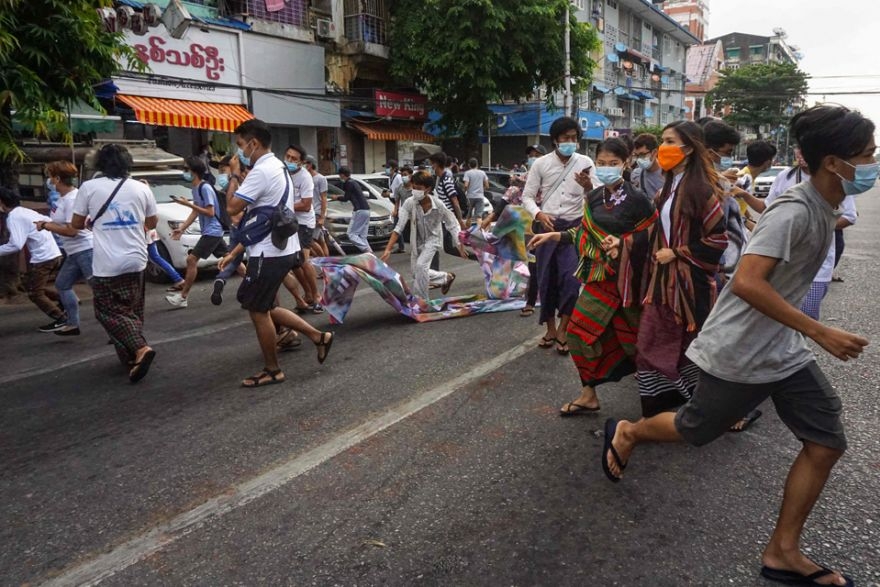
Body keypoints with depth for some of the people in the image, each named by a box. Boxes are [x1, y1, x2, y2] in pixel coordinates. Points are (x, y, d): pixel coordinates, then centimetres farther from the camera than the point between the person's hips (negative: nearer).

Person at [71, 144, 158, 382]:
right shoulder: (141, 188, 2)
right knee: (132, 311, 16)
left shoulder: (89, 188, -4)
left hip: (107, 264, -3)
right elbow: (152, 223, 13)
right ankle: (132, 357, 17)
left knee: (109, 312, 4)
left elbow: (76, 224, 4)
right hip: (136, 260, 4)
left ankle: (140, 348, -16)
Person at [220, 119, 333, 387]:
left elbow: (232, 208, -19)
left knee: (258, 311, 4)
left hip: (268, 254, -10)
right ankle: (318, 336, 18)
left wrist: (234, 174, -4)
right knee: (266, 308, 18)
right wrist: (235, 251, 18)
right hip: (282, 249, 10)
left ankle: (272, 371, 17)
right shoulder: (278, 167, 14)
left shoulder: (261, 171, -18)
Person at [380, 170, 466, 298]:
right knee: (417, 272, 12)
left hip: (433, 238, -4)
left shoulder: (438, 205, -26)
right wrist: (388, 249, -33)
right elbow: (399, 227, -25)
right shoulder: (409, 203, -25)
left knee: (420, 265, -25)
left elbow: (452, 225, -13)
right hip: (417, 240, 4)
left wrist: (460, 245, -12)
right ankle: (446, 277, 36)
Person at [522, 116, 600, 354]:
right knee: (546, 280, 8)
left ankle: (562, 331, 5)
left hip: (574, 227, -1)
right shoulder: (541, 164, 0)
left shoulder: (585, 163, -1)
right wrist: (539, 214, -15)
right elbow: (527, 196, 3)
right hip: (547, 227, 1)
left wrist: (588, 187, -29)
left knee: (571, 279, -12)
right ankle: (550, 329, 25)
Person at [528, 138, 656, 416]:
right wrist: (553, 236, 6)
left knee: (629, 335, 6)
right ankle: (589, 394, 17)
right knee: (581, 331, 3)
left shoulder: (637, 198, -10)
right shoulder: (594, 198, 6)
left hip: (625, 274, -5)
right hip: (599, 273, 5)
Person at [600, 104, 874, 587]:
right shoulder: (793, 212, -24)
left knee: (827, 443, 5)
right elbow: (747, 282, -33)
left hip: (785, 349, 9)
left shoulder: (824, 209, 6)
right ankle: (626, 434, 40)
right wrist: (820, 333, -31)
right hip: (739, 353, -9)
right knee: (695, 431, 10)